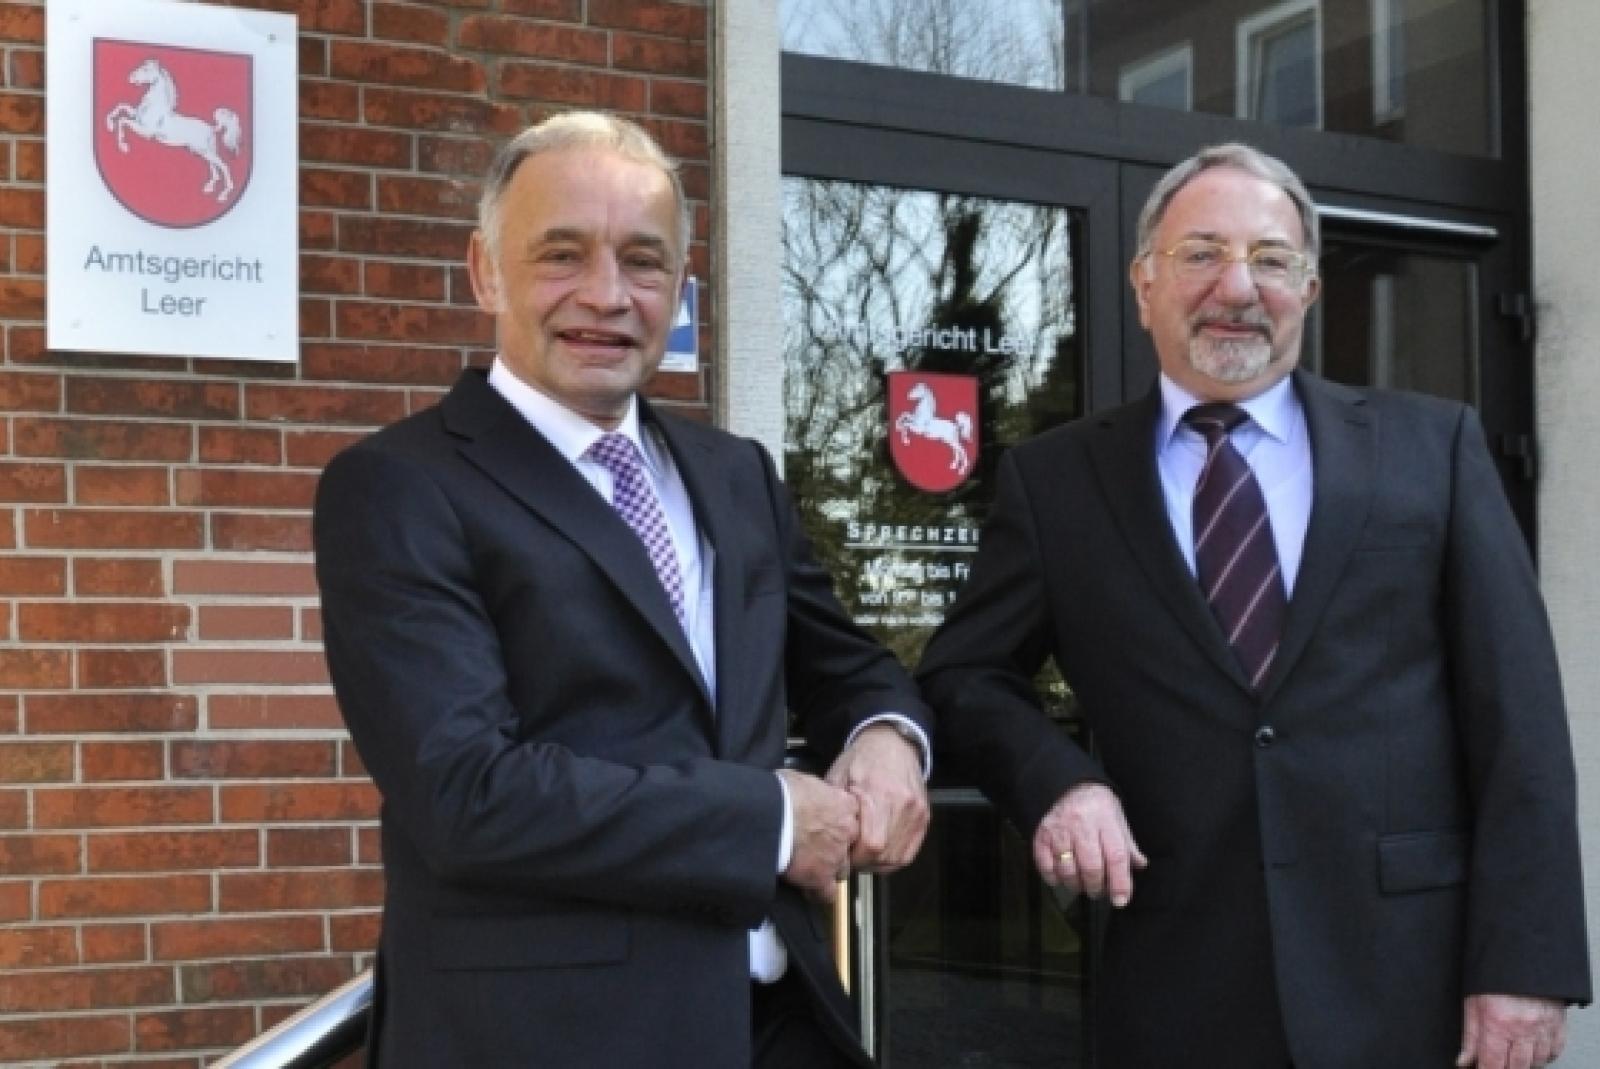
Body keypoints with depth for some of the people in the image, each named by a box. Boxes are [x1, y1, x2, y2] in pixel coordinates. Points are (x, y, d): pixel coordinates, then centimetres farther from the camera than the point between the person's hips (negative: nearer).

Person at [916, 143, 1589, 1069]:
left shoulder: (1433, 445, 4)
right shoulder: (1057, 479, 6)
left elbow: (1517, 715, 1)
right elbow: (965, 674, 12)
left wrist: (1523, 961, -6)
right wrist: (1057, 780, -9)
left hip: (1415, 980, 0)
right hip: (1181, 990, 0)